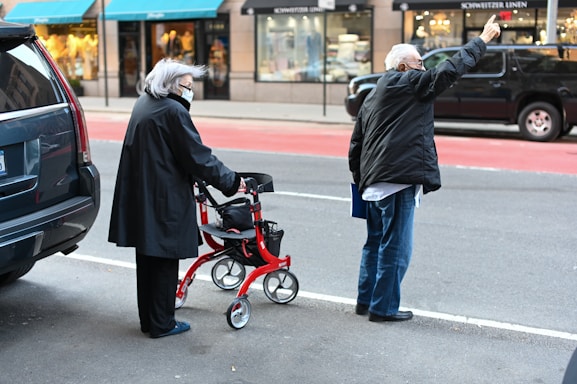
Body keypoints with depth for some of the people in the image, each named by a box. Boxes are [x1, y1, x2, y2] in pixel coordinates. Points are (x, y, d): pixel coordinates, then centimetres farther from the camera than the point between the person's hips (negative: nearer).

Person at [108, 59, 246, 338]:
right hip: (165, 200, -9)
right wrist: (231, 181, -6)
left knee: (147, 259, 16)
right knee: (165, 261, 2)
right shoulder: (173, 111, -17)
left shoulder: (143, 104, 11)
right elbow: (198, 157, -16)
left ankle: (148, 320, 27)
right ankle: (162, 324, 12)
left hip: (140, 197, 9)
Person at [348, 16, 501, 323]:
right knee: (395, 248, -2)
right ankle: (384, 308, 3)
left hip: (374, 182, 9)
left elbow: (355, 144, 21)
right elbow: (450, 70, -9)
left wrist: (361, 180, 25)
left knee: (376, 243, 18)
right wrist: (482, 40, 0)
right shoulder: (409, 83, -3)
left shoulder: (372, 97, 22)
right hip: (398, 181, -9)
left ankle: (366, 300, 24)